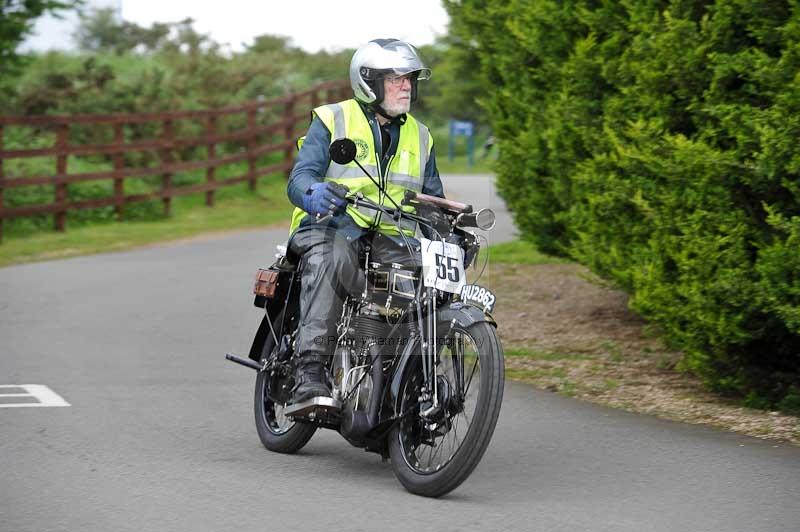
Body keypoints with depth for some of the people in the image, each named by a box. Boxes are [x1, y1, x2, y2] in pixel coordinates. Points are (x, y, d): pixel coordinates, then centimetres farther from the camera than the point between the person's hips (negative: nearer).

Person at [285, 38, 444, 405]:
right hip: (332, 226, -4)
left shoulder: (419, 136, 21)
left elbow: (432, 199, 23)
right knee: (328, 262, -40)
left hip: (393, 238, 4)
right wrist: (313, 193, -31)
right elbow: (299, 178, -5)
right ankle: (310, 375, -47)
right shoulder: (332, 121, 6)